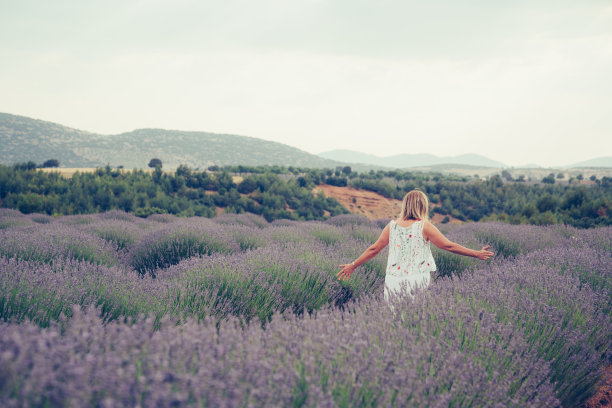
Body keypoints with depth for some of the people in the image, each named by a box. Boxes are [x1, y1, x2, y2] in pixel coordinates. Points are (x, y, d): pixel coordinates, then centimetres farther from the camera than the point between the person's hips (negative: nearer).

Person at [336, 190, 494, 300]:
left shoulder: (392, 226, 4)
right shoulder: (424, 226, -4)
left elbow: (374, 249, 9)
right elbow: (449, 246, -2)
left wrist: (353, 265, 21)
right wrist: (477, 254, 6)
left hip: (394, 280, 3)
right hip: (417, 281, -3)